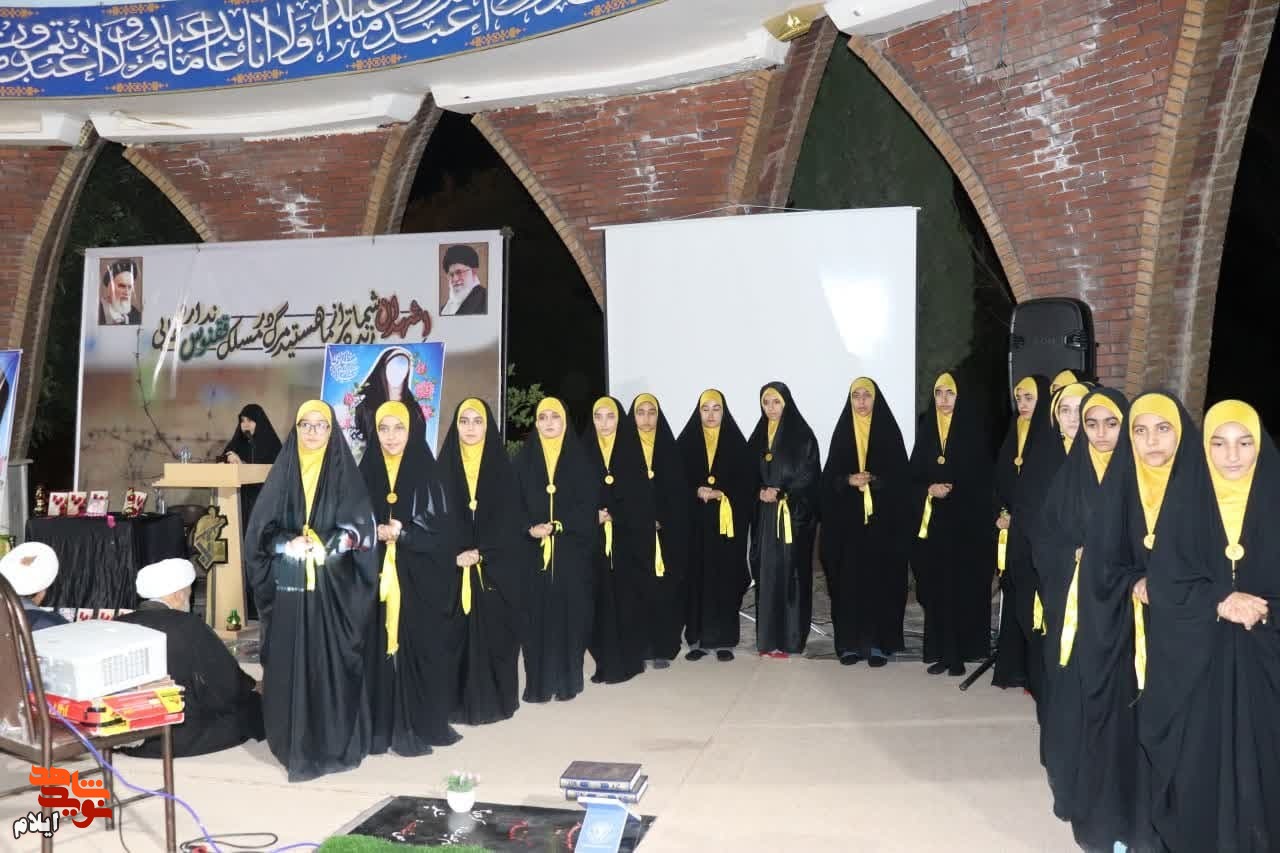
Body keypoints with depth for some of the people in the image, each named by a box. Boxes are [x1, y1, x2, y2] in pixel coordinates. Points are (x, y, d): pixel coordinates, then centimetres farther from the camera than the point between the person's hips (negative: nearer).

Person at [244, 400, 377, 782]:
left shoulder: (345, 472, 3)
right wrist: (290, 544, -15)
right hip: (289, 583, 2)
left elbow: (360, 527, -3)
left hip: (333, 585, -2)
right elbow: (261, 528, 4)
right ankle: (296, 743, 11)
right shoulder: (282, 473, 8)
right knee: (290, 660, 2)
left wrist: (324, 547, -18)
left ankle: (336, 742, 6)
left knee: (332, 660, -2)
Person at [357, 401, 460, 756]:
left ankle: (419, 725, 10)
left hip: (418, 577, -2)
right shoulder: (366, 471, 7)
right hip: (376, 575, 2)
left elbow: (438, 528, -2)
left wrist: (403, 533, -15)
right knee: (379, 649, 2)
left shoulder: (425, 471, 0)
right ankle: (380, 725, 11)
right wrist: (376, 533, -11)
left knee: (417, 646, -1)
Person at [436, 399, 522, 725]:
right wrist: (456, 555, -14)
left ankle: (494, 699, 13)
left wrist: (481, 553, -14)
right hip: (453, 568, 1)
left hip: (496, 569, 0)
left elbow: (509, 518, -3)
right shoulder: (444, 467, 5)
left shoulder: (502, 468, 3)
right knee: (457, 635, 1)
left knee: (493, 632, 2)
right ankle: (459, 701, 11)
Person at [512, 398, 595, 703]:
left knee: (570, 611, 1)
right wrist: (530, 528, -16)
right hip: (534, 549, 1)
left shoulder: (579, 458, 4)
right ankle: (539, 682, 9)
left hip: (571, 548, 0)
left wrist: (559, 525, -16)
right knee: (537, 613, 0)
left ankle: (567, 679, 12)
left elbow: (588, 502, -3)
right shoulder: (524, 459, 6)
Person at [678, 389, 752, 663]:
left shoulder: (736, 442, 4)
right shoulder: (686, 442, 5)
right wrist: (696, 491, -14)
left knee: (726, 578, 0)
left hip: (728, 522, -1)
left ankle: (724, 640, 8)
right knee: (697, 577, 1)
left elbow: (747, 480, -1)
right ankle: (698, 639, 10)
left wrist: (723, 494, -15)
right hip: (696, 522, 1)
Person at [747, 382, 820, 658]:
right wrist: (760, 491, -7)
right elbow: (751, 473, 13)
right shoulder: (758, 436, 12)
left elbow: (809, 474, -7)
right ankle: (768, 636, 9)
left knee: (790, 571, -5)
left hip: (794, 513, -5)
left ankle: (789, 637, 0)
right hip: (765, 514, 5)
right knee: (766, 572, 3)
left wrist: (781, 494, -15)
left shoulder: (802, 434, -3)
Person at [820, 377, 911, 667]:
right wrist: (849, 480, -13)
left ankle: (878, 643, 5)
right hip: (847, 521, 2)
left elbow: (901, 476, -1)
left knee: (880, 579, -2)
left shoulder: (889, 431, 3)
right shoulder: (842, 432, 9)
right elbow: (829, 477, 6)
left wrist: (874, 480, -17)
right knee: (848, 579, 0)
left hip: (882, 520, -1)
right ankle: (849, 642, 7)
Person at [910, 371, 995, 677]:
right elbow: (913, 477, 9)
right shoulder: (926, 430, 8)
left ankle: (959, 653, 7)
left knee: (962, 588, -2)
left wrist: (952, 491, -13)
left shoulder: (974, 433, -2)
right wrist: (929, 489, -9)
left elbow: (983, 482, -3)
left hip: (965, 524, -3)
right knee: (935, 588, 4)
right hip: (931, 523, 4)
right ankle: (939, 652, 13)